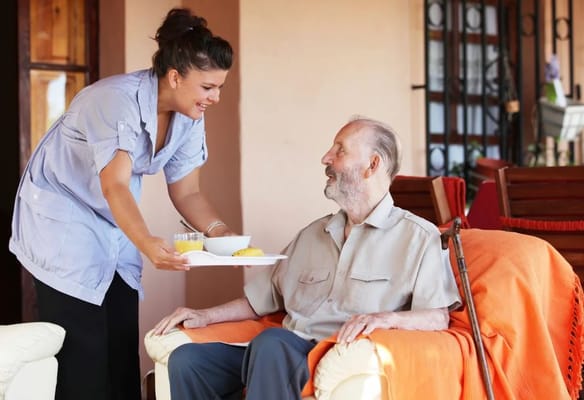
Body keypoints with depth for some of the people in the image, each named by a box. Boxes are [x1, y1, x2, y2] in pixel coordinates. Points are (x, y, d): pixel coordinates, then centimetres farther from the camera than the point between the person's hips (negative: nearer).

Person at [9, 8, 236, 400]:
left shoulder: (188, 117, -7)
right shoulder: (117, 100, -29)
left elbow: (186, 192, -1)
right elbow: (115, 186, -38)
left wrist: (220, 232, -19)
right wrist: (148, 243, -54)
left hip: (115, 228, 7)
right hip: (62, 217, -7)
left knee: (124, 345, 5)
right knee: (83, 352, -10)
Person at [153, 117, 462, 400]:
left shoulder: (418, 236, 5)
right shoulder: (312, 235, 25)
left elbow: (439, 317, -4)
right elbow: (261, 299, 28)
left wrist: (387, 318, -22)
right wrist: (207, 315, 15)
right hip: (283, 353, 6)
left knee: (273, 343, -37)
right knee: (187, 359, -17)